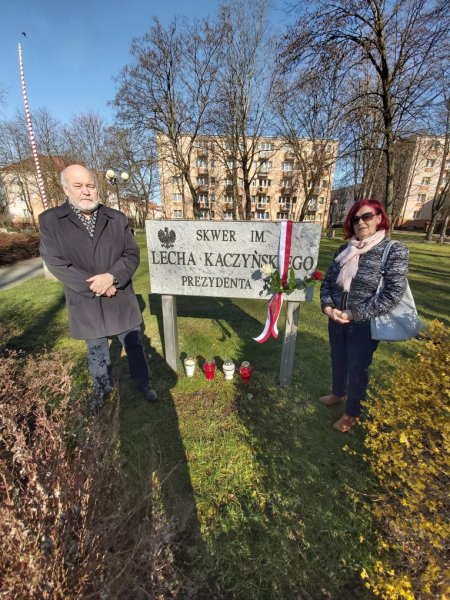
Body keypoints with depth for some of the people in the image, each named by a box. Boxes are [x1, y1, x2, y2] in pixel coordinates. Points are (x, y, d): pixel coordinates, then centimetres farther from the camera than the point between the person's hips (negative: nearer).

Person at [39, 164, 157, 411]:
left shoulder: (117, 218, -1)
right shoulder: (50, 220, -5)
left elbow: (132, 254, -4)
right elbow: (55, 262, -11)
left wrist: (112, 276, -21)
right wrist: (95, 286, -19)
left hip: (121, 299, 1)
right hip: (86, 304, 0)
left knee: (134, 346, 14)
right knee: (96, 352, 19)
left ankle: (143, 383, 37)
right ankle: (103, 388, 44)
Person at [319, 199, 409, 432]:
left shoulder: (394, 250, -12)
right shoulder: (344, 250, 2)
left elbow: (393, 293, -18)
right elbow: (327, 280, 6)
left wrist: (354, 314, -21)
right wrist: (327, 306, -12)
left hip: (364, 324, -4)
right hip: (336, 321, 5)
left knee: (357, 367, 12)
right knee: (337, 360, 22)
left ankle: (352, 413, 36)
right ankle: (338, 393, 51)